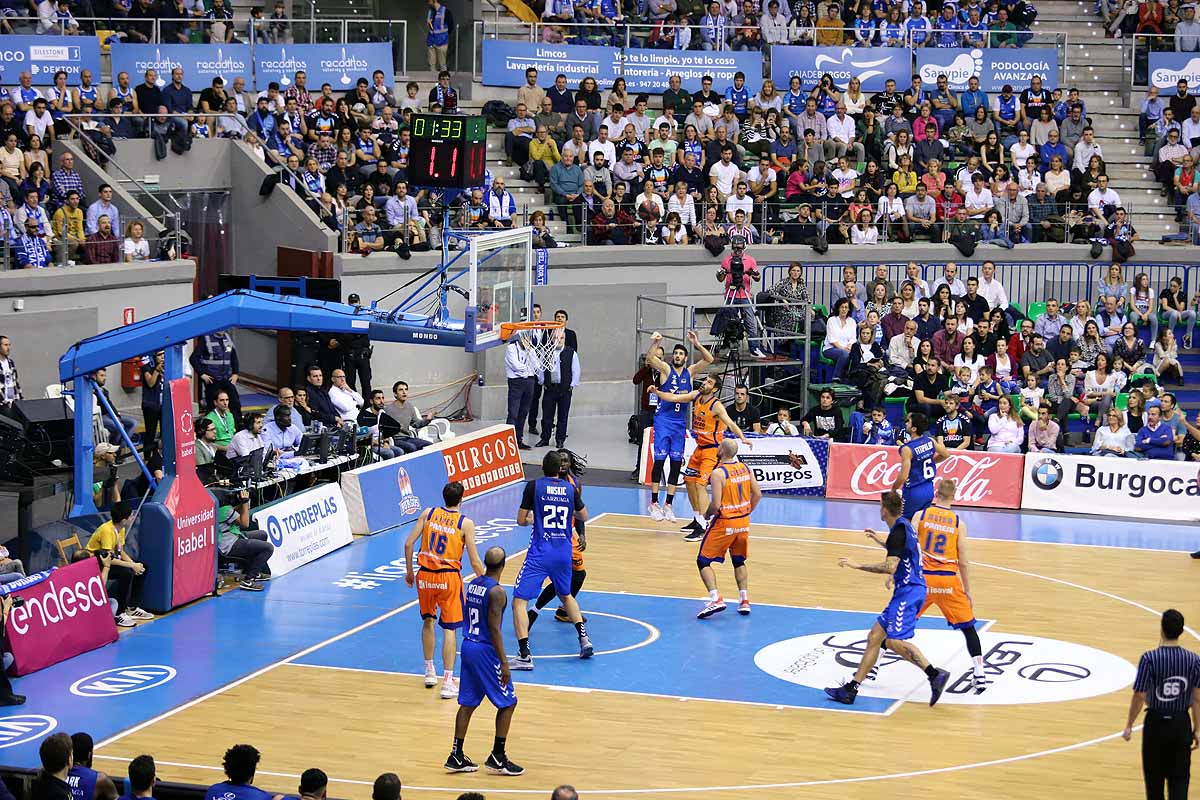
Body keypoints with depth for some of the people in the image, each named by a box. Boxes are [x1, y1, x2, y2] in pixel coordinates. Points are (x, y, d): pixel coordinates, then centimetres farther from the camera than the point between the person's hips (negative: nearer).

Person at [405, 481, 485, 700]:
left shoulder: (428, 514, 2)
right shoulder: (465, 523, -6)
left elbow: (408, 544, 0)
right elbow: (474, 561, -7)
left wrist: (409, 572, 13)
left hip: (425, 575, 3)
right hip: (448, 577, -3)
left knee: (428, 621, 23)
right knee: (449, 629, 2)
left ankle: (429, 672, 31)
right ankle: (448, 681, -4)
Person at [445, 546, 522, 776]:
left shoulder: (472, 584, 6)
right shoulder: (496, 591, -18)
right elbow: (494, 629, -20)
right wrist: (504, 663, -16)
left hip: (468, 645, 8)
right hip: (486, 650, -8)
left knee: (467, 703, 13)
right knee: (507, 703, 4)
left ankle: (456, 757, 14)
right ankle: (497, 758, 6)